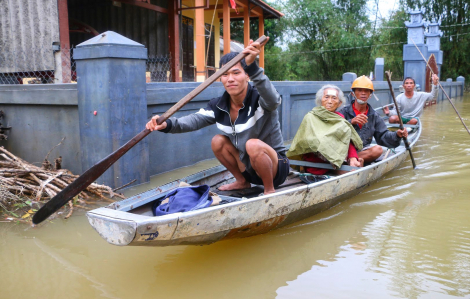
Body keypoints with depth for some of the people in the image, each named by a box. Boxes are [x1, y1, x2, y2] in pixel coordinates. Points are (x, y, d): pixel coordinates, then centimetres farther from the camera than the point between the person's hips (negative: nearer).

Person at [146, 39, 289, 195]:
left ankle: (269, 190, -9)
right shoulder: (219, 106, -3)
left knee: (253, 144, -32)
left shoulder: (259, 98, -21)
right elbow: (196, 119, -17)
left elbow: (273, 100, -46)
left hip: (277, 168, -6)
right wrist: (167, 124, -37)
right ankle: (242, 181, 15)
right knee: (218, 141, -4)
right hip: (248, 166, 6)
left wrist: (252, 66, -61)